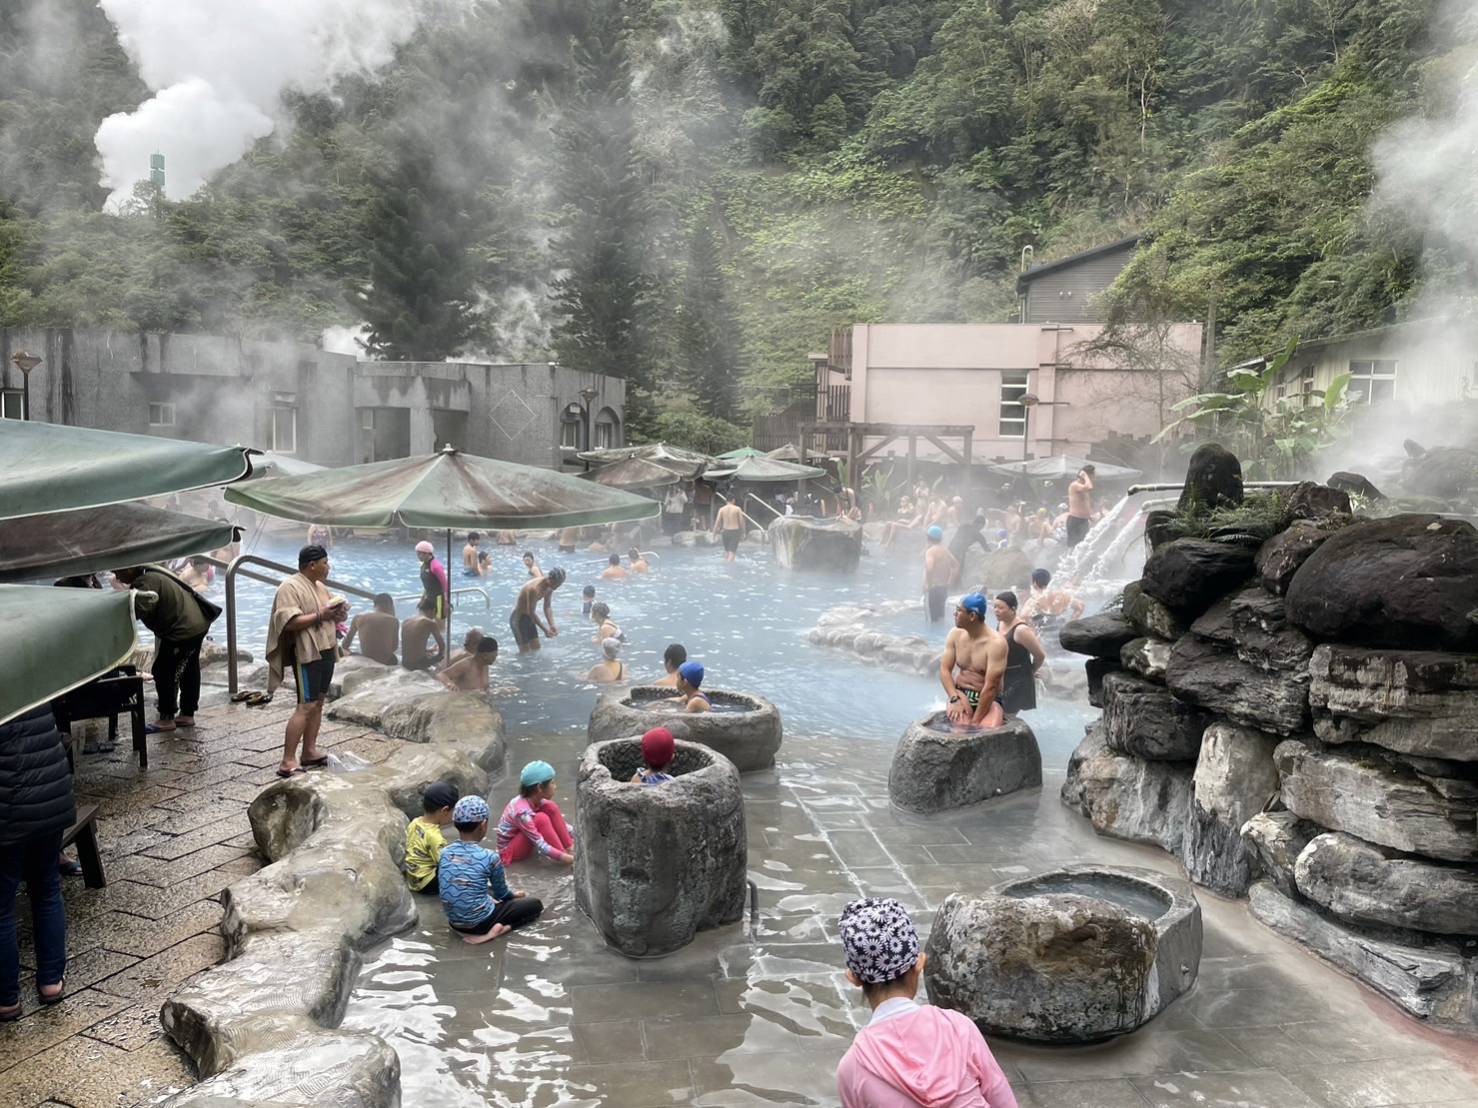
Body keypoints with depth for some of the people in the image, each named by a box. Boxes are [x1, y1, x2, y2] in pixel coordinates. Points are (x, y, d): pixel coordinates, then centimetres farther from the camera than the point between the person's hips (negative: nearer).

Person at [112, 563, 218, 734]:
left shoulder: (145, 582, -21)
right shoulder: (152, 573, 10)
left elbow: (137, 610, -35)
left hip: (182, 629, -11)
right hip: (197, 622, 11)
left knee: (164, 672, -2)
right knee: (188, 670, 18)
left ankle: (166, 719, 5)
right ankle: (187, 714, 29)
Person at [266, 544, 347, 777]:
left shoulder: (319, 586, 16)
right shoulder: (290, 587, -12)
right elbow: (290, 622, -22)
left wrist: (337, 613, 1)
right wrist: (320, 615, -21)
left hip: (326, 651, 9)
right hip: (306, 654, -9)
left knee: (318, 702, 10)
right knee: (306, 706, -11)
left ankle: (310, 752, 17)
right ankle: (288, 762, -9)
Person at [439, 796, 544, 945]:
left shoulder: (445, 853, -3)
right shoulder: (490, 858, -17)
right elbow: (502, 893, 0)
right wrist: (514, 895, 24)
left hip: (454, 922, 7)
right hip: (479, 922, -6)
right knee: (535, 903, 10)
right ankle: (490, 931, -4)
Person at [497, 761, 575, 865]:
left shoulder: (536, 800, -8)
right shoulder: (522, 811, -32)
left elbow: (554, 820, 3)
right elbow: (540, 845, -33)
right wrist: (563, 857, -34)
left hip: (524, 840, 8)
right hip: (509, 850, -8)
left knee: (551, 807, -11)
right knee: (541, 819, -31)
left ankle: (570, 850, -10)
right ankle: (568, 857, -21)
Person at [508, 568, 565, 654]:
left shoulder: (549, 588, -8)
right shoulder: (534, 588, -34)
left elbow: (547, 607, 1)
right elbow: (531, 612, -30)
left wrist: (552, 625, -12)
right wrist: (545, 630, -29)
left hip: (529, 617, 8)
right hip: (518, 618, -8)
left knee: (536, 648, 11)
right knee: (525, 651, -6)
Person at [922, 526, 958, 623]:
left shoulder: (930, 550, -14)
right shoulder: (945, 549, 11)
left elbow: (929, 568, -30)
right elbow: (956, 565, 18)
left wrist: (927, 585, -19)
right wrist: (949, 581, 17)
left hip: (934, 587, -8)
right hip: (944, 587, 8)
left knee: (934, 616, -5)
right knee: (940, 613, 18)